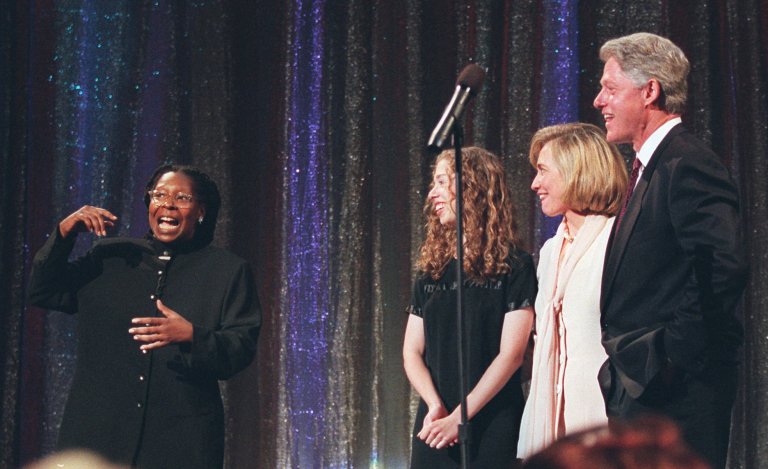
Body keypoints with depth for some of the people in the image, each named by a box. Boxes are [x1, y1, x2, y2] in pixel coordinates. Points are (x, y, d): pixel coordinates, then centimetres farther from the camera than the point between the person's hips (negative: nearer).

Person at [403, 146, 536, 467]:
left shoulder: (514, 267, -2)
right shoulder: (431, 271, 12)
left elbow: (510, 354, -9)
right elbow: (412, 352, 8)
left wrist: (459, 418, -14)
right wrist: (435, 406, -10)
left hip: (491, 426, -4)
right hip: (433, 428, 4)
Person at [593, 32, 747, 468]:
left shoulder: (689, 166, -15)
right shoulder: (649, 169, 18)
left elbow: (725, 267, -27)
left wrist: (674, 356, -21)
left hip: (675, 392, -10)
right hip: (639, 388, 10)